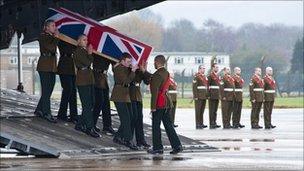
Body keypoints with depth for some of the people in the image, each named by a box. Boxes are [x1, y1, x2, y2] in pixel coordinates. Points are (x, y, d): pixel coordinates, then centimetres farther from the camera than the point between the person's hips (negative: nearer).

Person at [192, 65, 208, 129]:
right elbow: (194, 86, -14)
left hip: (204, 96, 8)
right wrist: (195, 96, -19)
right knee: (198, 111, -4)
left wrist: (207, 95, 15)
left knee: (202, 111, 10)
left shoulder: (205, 77, 17)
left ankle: (201, 123, 15)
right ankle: (198, 124, -3)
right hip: (199, 97, -8)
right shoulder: (196, 76, -8)